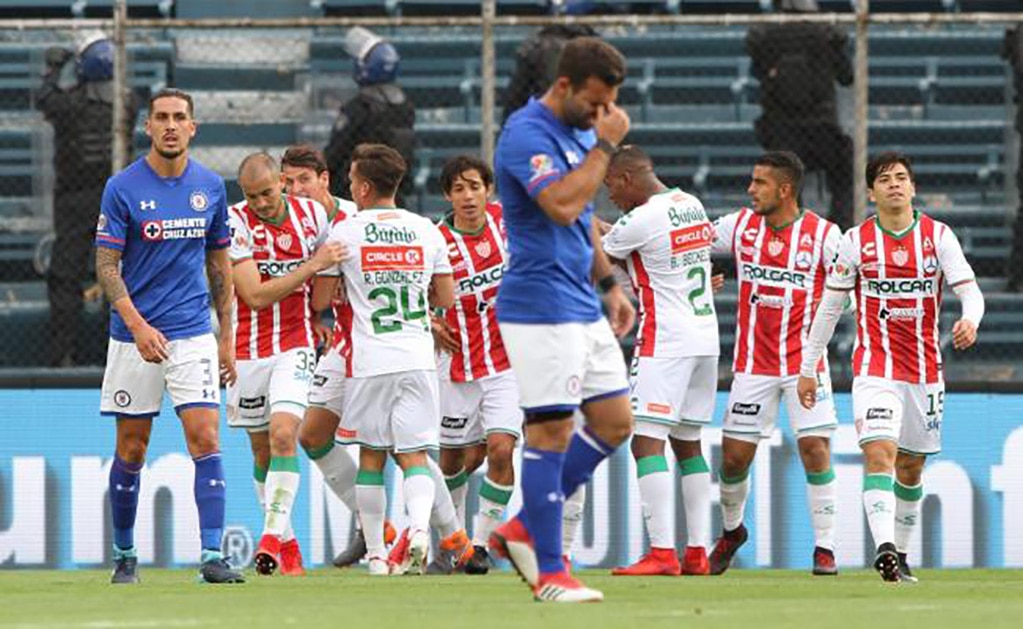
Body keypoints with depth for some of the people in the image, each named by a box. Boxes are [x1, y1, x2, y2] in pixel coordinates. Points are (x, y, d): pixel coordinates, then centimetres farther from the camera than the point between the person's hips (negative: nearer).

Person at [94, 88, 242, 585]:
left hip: (194, 336, 2)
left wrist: (227, 336, 11)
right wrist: (138, 326, -20)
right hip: (134, 336, -2)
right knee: (131, 450, 6)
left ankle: (212, 557, -14)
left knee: (205, 440, -11)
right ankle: (124, 556, 20)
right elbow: (107, 266, -7)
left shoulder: (211, 187, 5)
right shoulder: (122, 188, -6)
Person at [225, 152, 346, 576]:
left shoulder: (312, 215, -1)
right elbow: (255, 295, -18)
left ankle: (272, 534, -22)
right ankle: (287, 545, 19)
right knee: (263, 452, 7)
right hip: (248, 349, 0)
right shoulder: (236, 222, -12)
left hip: (295, 346, 0)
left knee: (283, 434, -20)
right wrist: (313, 264, -19)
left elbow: (325, 283, 20)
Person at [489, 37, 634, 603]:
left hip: (583, 307, 10)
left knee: (614, 423, 10)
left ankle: (524, 530, 17)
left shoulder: (581, 132, 14)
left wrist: (609, 283, 20)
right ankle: (548, 574, -2)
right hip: (542, 307, -10)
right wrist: (605, 145, -20)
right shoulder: (527, 134, -15)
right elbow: (563, 205, -29)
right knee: (552, 432, -7)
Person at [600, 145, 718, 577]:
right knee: (687, 444, 13)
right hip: (705, 338, 9)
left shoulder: (640, 221, -14)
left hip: (665, 343, -9)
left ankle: (662, 552, -19)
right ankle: (697, 552, 11)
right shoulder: (691, 206, 11)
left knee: (647, 442, -10)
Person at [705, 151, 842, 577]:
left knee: (815, 449, -12)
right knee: (734, 456, 2)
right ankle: (731, 530, 29)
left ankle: (824, 546, -1)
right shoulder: (740, 226, 2)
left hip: (804, 361, -2)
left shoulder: (823, 235, -6)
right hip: (753, 362, 2)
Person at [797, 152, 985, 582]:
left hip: (925, 370, 2)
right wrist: (808, 369, 7)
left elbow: (969, 290, -5)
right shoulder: (856, 241, 0)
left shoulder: (938, 236, 1)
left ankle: (900, 554, 26)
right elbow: (829, 307, 6)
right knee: (879, 454, -21)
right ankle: (884, 548, -33)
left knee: (911, 467, 11)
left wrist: (970, 321, -29)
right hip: (874, 369, -2)